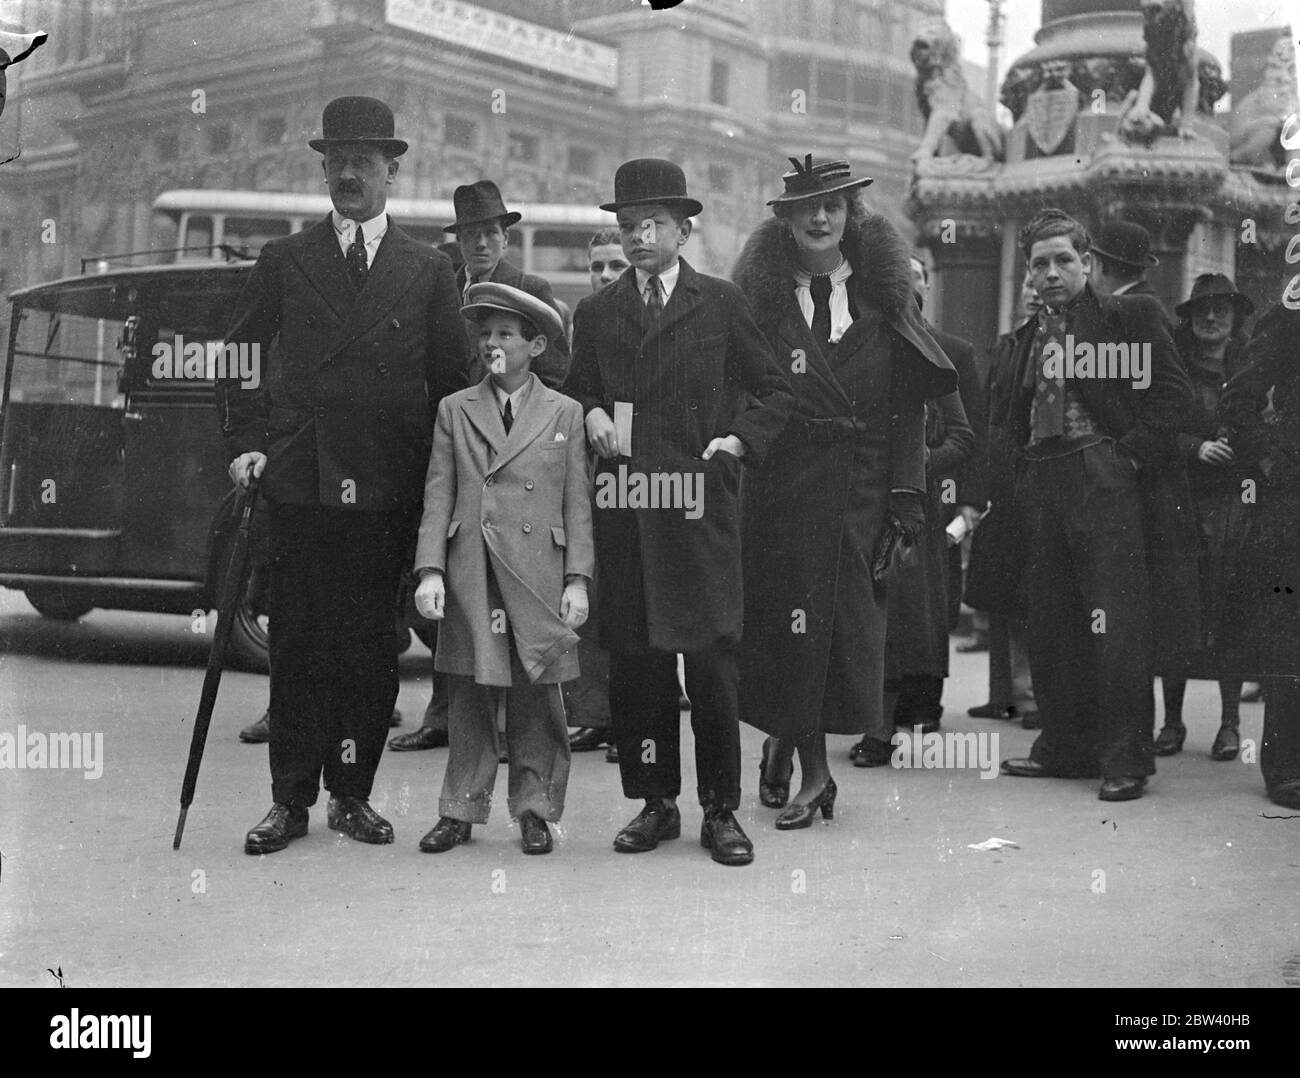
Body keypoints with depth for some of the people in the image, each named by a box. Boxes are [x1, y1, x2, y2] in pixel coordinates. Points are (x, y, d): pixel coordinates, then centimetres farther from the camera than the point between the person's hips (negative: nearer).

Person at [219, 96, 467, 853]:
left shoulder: (429, 272, 9)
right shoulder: (284, 262, 10)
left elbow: (451, 380, 10)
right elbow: (240, 359, 14)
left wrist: (436, 472, 3)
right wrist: (247, 442, 2)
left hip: (388, 486, 0)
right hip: (298, 479, 0)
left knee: (371, 644, 3)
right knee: (298, 642, 1)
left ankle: (353, 793, 15)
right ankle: (291, 799, 9)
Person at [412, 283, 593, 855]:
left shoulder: (565, 413, 8)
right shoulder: (455, 410, 10)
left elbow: (577, 503, 6)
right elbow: (437, 497, 7)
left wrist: (577, 580, -1)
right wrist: (430, 570, -3)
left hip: (538, 577, -1)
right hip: (470, 577, 1)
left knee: (537, 695, 3)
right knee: (469, 696, 5)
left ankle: (534, 808, 15)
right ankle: (461, 810, 15)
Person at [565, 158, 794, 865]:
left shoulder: (722, 303, 8)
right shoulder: (595, 313, 15)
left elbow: (774, 391, 12)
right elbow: (576, 391, 22)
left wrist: (739, 439, -2)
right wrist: (591, 415, 1)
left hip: (700, 504, -2)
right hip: (623, 508, 3)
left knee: (710, 659, -4)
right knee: (634, 661, 3)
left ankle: (721, 811, 8)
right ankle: (655, 803, 16)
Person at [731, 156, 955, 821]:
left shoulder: (882, 296, 6)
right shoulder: (760, 297, 4)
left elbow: (908, 407, 3)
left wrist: (906, 494, -4)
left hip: (863, 485, 2)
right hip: (784, 484, -1)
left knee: (848, 624, 2)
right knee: (794, 621, -1)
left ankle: (785, 741, 23)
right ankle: (813, 771, 10)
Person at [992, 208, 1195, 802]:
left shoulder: (1129, 316, 1)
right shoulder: (1030, 335, 19)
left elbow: (1173, 391, -6)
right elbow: (1007, 412, 27)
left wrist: (1130, 453, -12)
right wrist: (1021, 461, 11)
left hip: (1106, 481, -6)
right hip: (1042, 486, 6)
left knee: (1115, 622, -8)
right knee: (1048, 624, 8)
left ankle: (1125, 758, -1)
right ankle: (1066, 746, 19)